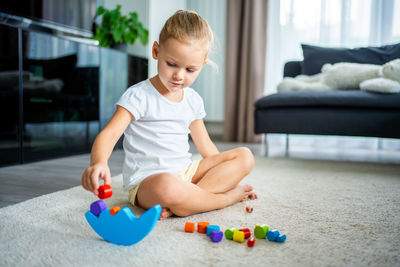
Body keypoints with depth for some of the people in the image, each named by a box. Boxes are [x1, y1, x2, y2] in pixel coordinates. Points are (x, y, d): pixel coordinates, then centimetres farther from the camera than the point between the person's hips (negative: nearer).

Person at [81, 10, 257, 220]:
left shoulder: (193, 100, 10)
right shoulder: (138, 96, -8)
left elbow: (205, 146, 18)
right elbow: (109, 134, -20)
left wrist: (229, 176, 13)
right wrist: (98, 162, -42)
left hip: (186, 173, 7)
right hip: (146, 181, -7)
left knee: (245, 156, -4)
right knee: (166, 187, -42)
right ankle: (226, 197, -11)